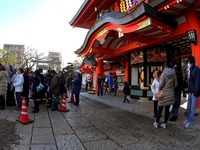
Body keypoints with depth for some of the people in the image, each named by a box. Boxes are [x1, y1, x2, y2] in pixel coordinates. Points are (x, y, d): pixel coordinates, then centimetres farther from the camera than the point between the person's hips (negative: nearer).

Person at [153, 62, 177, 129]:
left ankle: (156, 123, 13)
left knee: (160, 109, 5)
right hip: (171, 94, 4)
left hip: (164, 93, -4)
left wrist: (159, 90, 3)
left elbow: (161, 84, -13)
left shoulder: (163, 74, -10)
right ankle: (164, 124, 16)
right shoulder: (173, 74, 3)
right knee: (167, 109, 9)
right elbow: (175, 84, 4)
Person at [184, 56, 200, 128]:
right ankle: (188, 119, 27)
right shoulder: (190, 70, 10)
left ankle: (190, 121, 9)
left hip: (194, 91, -7)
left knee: (192, 108, 1)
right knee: (189, 107, 15)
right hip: (190, 91, 7)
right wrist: (188, 90, 8)